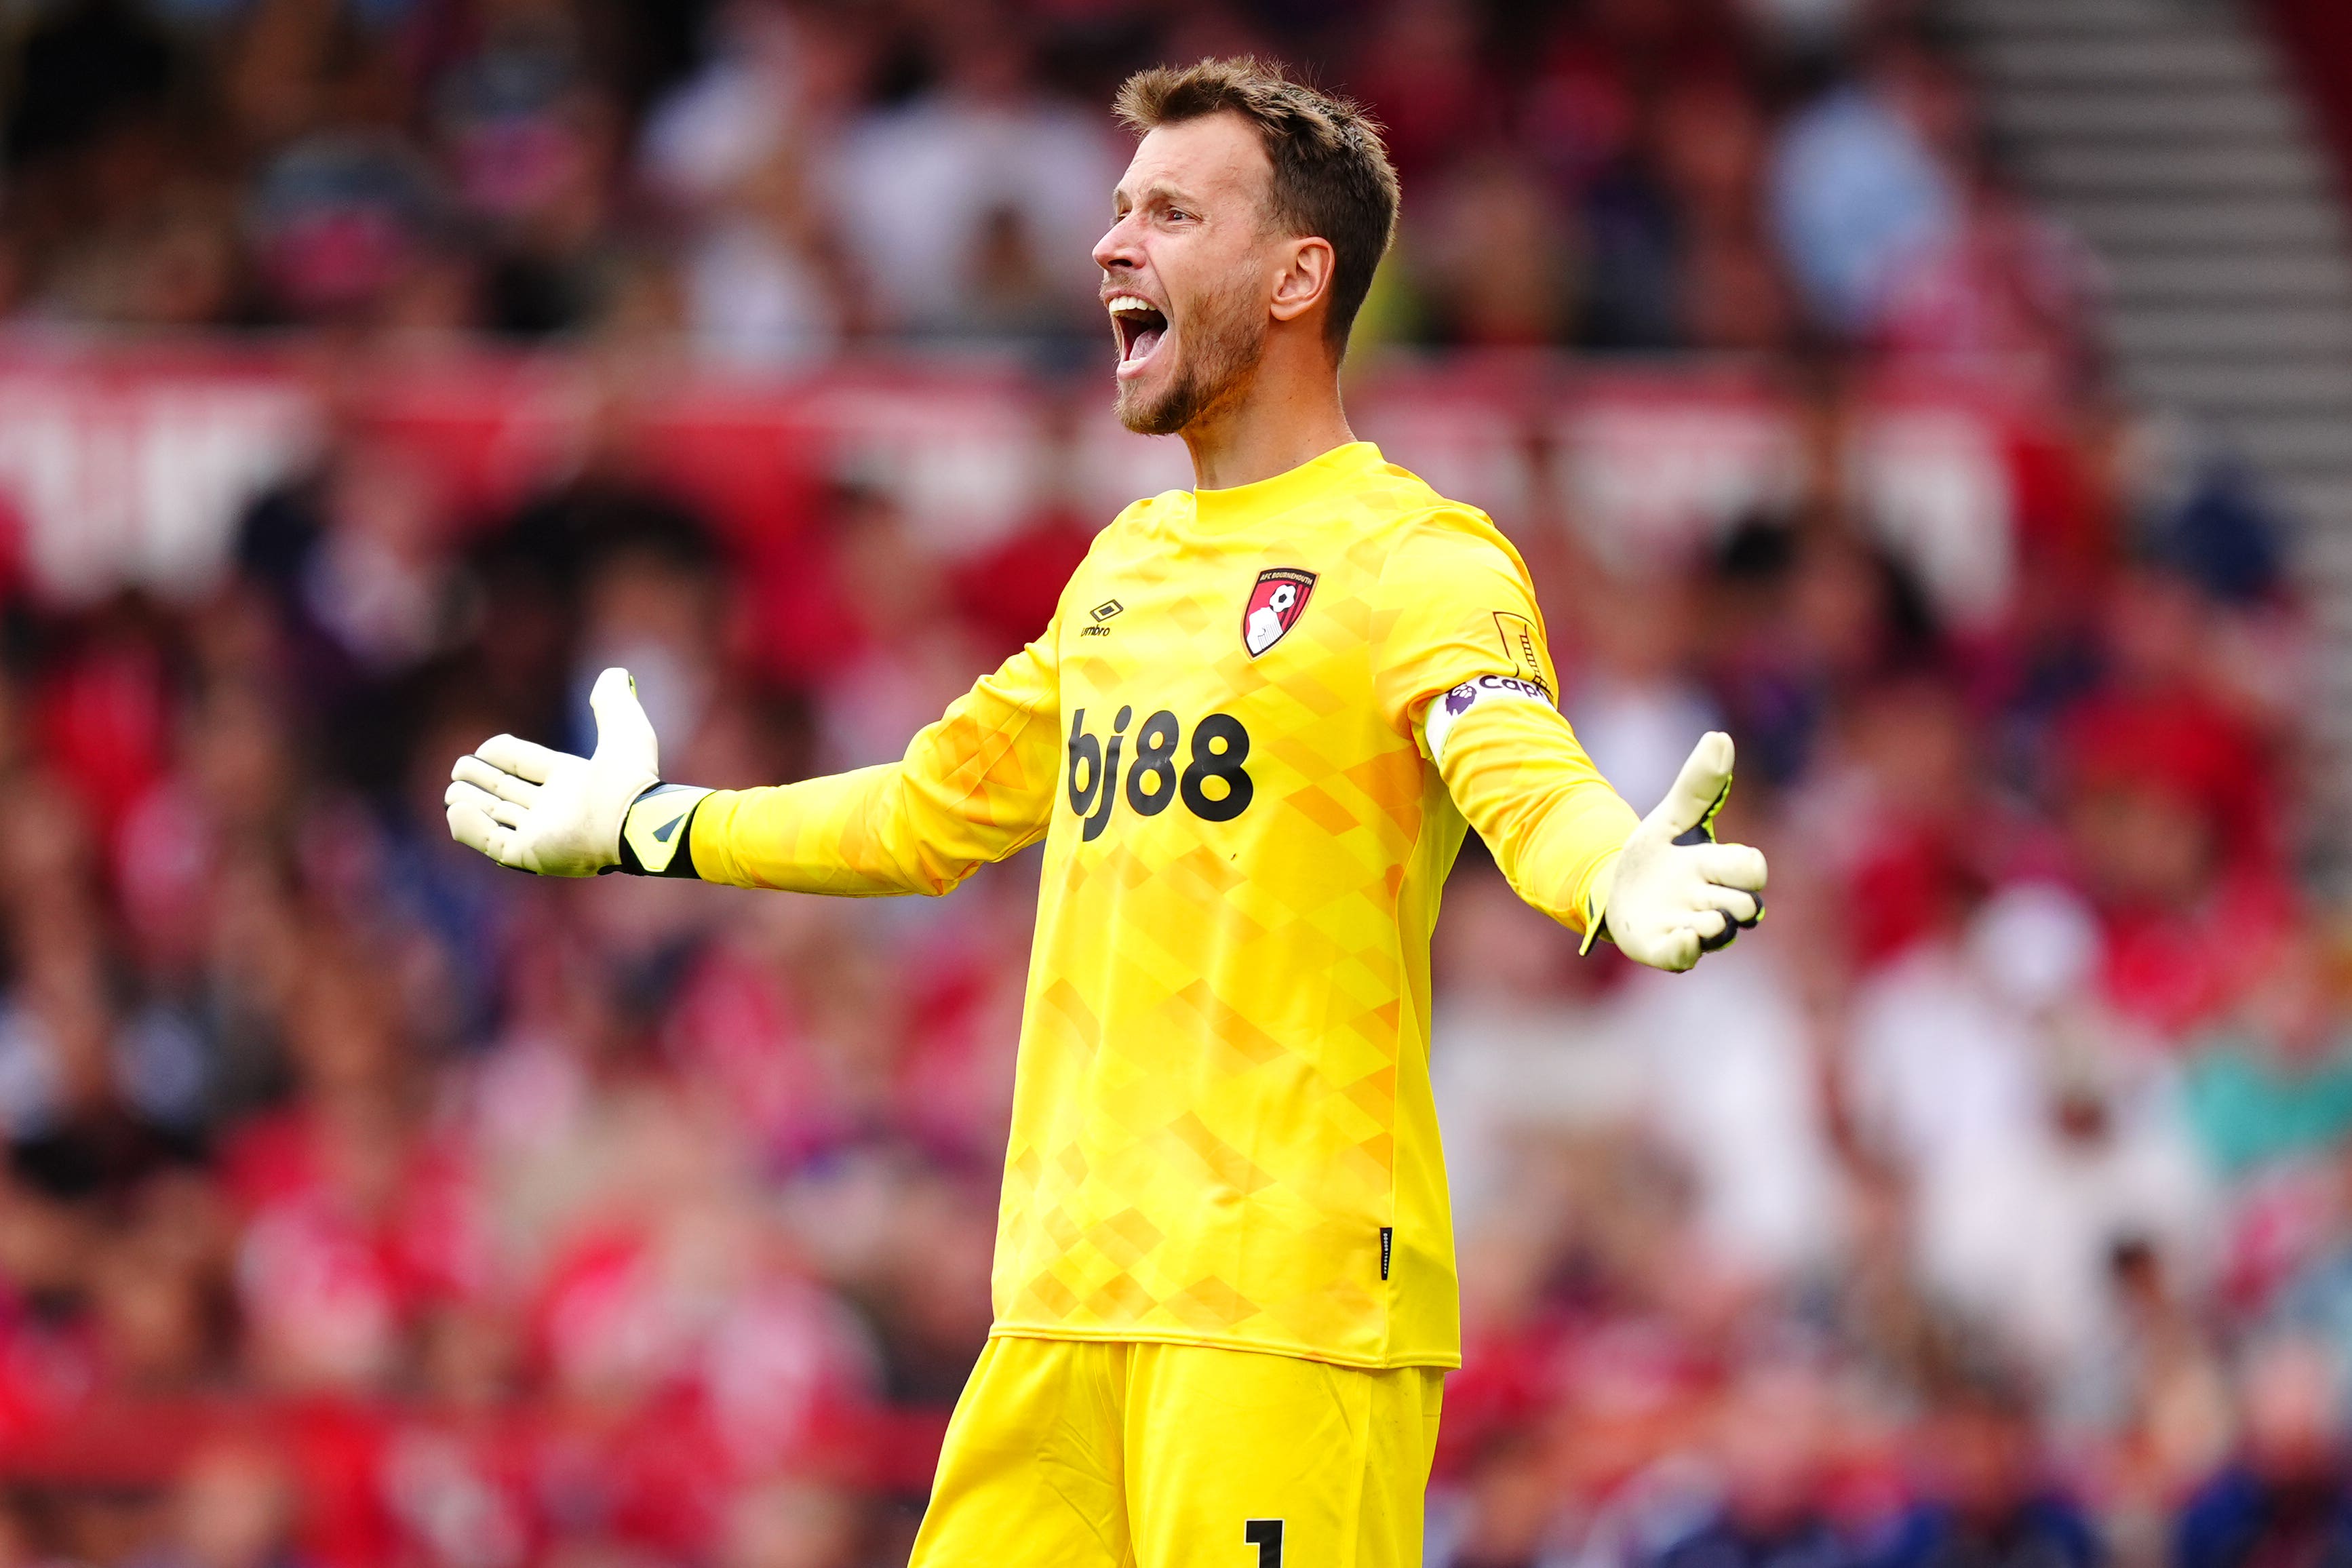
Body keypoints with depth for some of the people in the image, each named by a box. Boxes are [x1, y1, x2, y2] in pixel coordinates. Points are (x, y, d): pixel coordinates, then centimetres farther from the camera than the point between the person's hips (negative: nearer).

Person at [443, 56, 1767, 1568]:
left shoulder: (1415, 563, -6)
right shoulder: (1127, 565, 20)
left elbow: (1522, 768, -25)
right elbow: (932, 813, 34)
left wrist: (1624, 878, -48)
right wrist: (644, 830, 43)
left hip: (1291, 1300, -8)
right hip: (1068, 1298, 8)